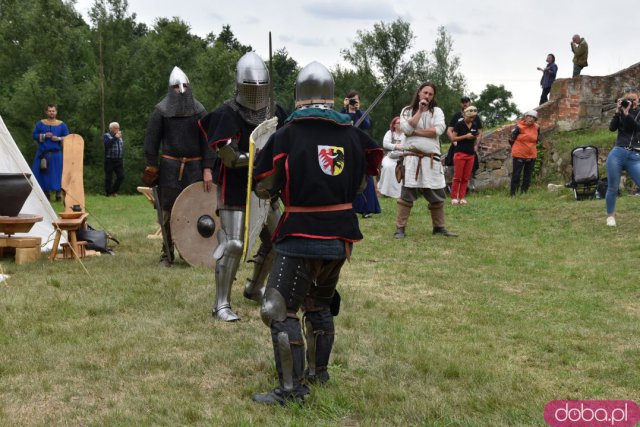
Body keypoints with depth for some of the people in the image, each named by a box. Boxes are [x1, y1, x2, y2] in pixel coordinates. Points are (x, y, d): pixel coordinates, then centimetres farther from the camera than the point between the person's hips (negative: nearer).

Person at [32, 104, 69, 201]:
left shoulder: (61, 125, 6)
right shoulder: (40, 123, 7)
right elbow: (34, 135, 5)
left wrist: (59, 139, -12)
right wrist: (44, 136, -12)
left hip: (56, 154, -1)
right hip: (43, 153, 1)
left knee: (57, 173, -3)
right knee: (43, 173, 0)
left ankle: (58, 193, 4)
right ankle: (46, 193, 10)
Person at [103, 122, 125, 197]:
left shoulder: (119, 137, 18)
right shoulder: (106, 136, 1)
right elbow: (107, 144, -19)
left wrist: (122, 159, 16)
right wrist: (115, 137, -17)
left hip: (119, 160, 5)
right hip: (109, 160, -5)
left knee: (121, 176, -4)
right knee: (108, 178, -1)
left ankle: (113, 191, 12)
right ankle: (108, 193, 8)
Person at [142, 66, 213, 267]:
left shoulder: (199, 110, 5)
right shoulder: (161, 111, 3)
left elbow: (207, 141, 2)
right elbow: (151, 140, 3)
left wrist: (207, 169, -5)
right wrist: (151, 167, -3)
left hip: (194, 166, 1)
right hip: (169, 167, -1)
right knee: (168, 213, 2)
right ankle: (167, 254, 11)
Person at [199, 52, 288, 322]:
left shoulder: (275, 113, 3)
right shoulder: (226, 115, -15)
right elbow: (229, 158, -21)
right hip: (234, 191, -7)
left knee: (275, 240, 15)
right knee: (233, 244, -11)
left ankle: (254, 288, 35)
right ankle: (221, 304, 0)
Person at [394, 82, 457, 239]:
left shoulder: (437, 111, 8)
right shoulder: (407, 111, 6)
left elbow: (438, 129, -9)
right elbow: (406, 129, -12)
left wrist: (416, 132, -9)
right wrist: (420, 110, -8)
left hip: (432, 158, 2)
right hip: (412, 157, -2)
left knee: (437, 195, 6)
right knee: (407, 194, -5)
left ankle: (439, 227, 20)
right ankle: (400, 228, 0)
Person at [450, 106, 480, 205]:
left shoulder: (474, 125, 10)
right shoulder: (459, 124, -5)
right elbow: (453, 138, -6)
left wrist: (475, 145, 0)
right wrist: (465, 136, -15)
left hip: (471, 154, 5)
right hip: (460, 153, -5)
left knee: (466, 178, 5)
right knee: (457, 177, -5)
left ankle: (462, 197, 9)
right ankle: (454, 197, 0)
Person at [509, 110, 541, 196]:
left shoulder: (536, 128, 1)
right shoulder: (519, 127, -13)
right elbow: (511, 140, -3)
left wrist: (531, 147, 14)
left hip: (531, 156, 5)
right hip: (519, 155, -5)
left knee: (528, 176, 9)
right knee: (516, 175, 0)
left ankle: (524, 192, 18)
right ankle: (513, 194, 5)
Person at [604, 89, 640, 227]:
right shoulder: (621, 113, 14)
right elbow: (612, 128, -1)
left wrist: (627, 113, -15)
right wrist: (618, 111, -7)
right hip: (617, 154, 1)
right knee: (612, 188, 6)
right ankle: (610, 215, 21)